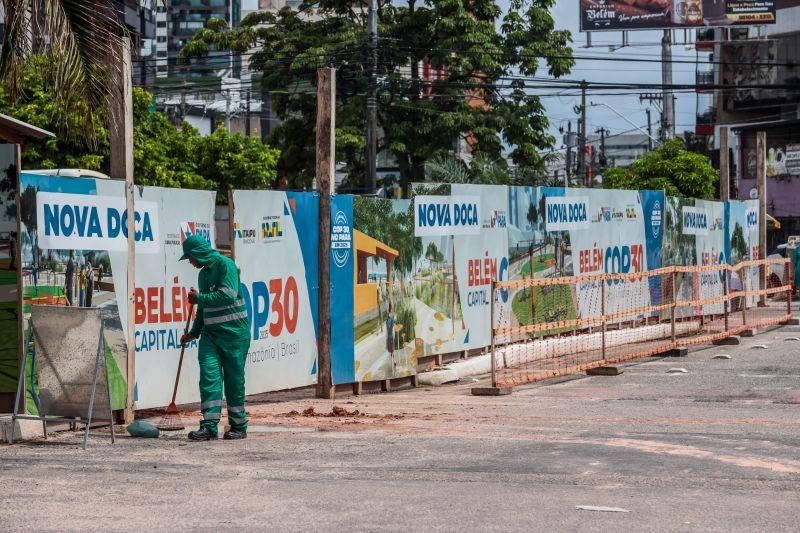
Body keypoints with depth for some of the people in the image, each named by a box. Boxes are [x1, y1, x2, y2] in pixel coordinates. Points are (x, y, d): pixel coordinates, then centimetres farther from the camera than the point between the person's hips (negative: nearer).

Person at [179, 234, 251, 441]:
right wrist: (194, 331, 20)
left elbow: (228, 296, -21)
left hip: (233, 333, -7)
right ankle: (209, 426, -11)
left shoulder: (225, 265, -8)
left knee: (234, 379, 0)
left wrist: (199, 298, -10)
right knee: (209, 375, -7)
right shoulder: (203, 273, 17)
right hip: (210, 333, 7)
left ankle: (239, 427, 10)